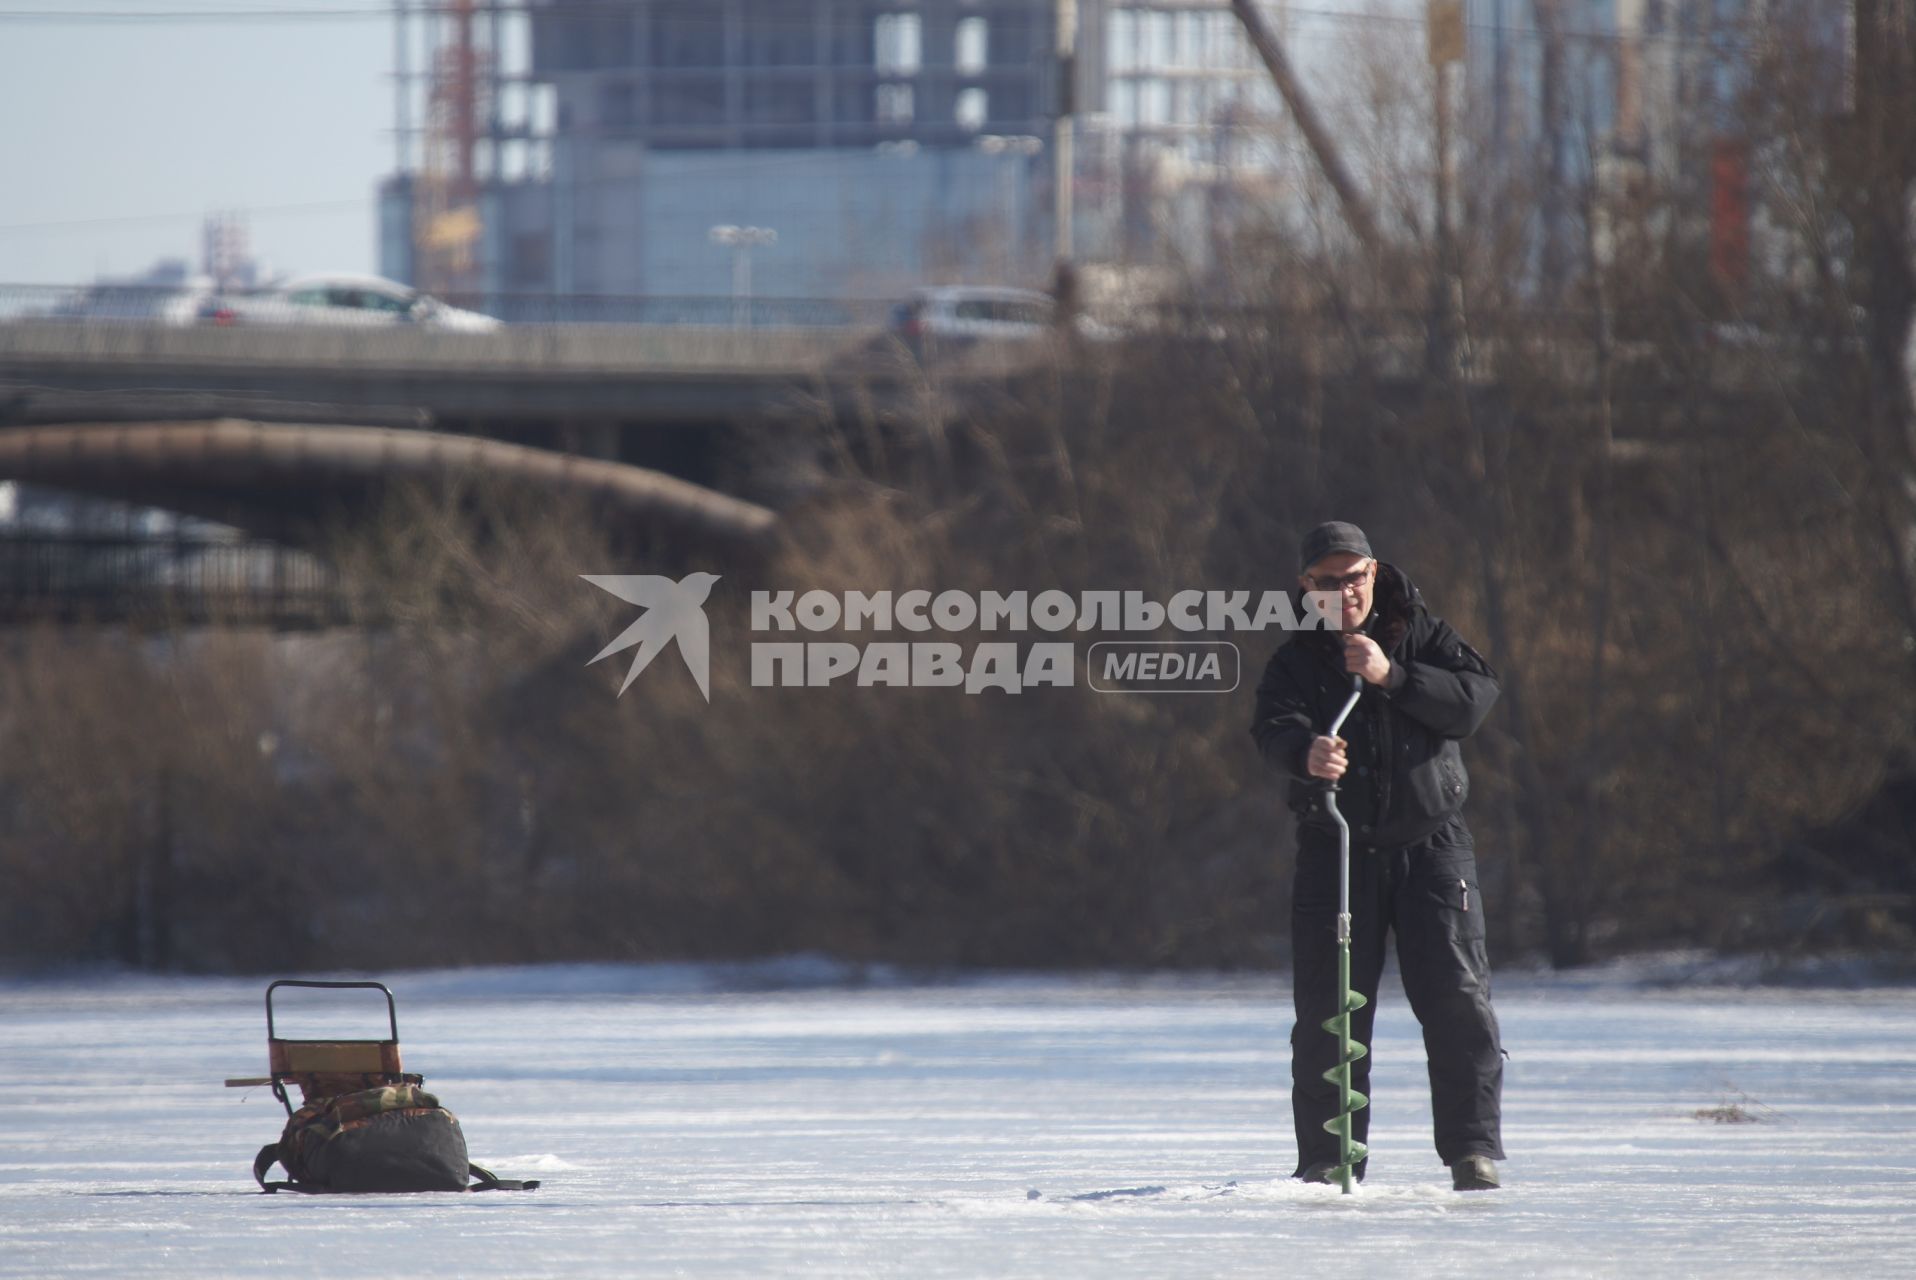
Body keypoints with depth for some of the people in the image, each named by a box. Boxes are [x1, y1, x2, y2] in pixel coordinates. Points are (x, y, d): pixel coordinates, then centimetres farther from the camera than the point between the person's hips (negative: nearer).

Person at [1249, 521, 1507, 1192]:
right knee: (1328, 1010, 0)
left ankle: (1474, 1147, -5)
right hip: (1336, 851, 1)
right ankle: (1326, 1158, 7)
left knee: (1455, 996, -9)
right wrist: (1306, 753, -40)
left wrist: (1390, 677, -21)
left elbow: (1475, 698, -10)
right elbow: (1274, 726, -16)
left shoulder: (1422, 636, 5)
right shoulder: (1294, 661, 4)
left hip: (1430, 842, -1)